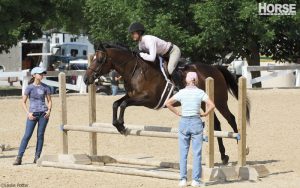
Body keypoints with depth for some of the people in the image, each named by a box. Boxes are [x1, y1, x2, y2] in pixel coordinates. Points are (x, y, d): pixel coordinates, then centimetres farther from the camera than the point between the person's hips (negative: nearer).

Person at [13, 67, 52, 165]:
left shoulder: (45, 87, 7)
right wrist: (28, 113, -10)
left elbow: (49, 101, 13)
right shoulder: (29, 88, 0)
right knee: (27, 135, -7)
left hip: (43, 113, 2)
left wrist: (49, 110, -4)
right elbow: (23, 102, 3)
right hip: (33, 114, -2)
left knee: (40, 135, 1)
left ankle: (37, 157, 7)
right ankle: (19, 157, -6)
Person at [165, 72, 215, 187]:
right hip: (196, 122, -1)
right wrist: (204, 114, 1)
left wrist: (178, 113, 5)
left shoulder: (182, 92, 0)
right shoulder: (200, 92, -4)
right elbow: (212, 105, -13)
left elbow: (168, 103, 0)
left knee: (183, 153, 7)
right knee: (197, 153, 3)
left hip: (184, 122, 1)